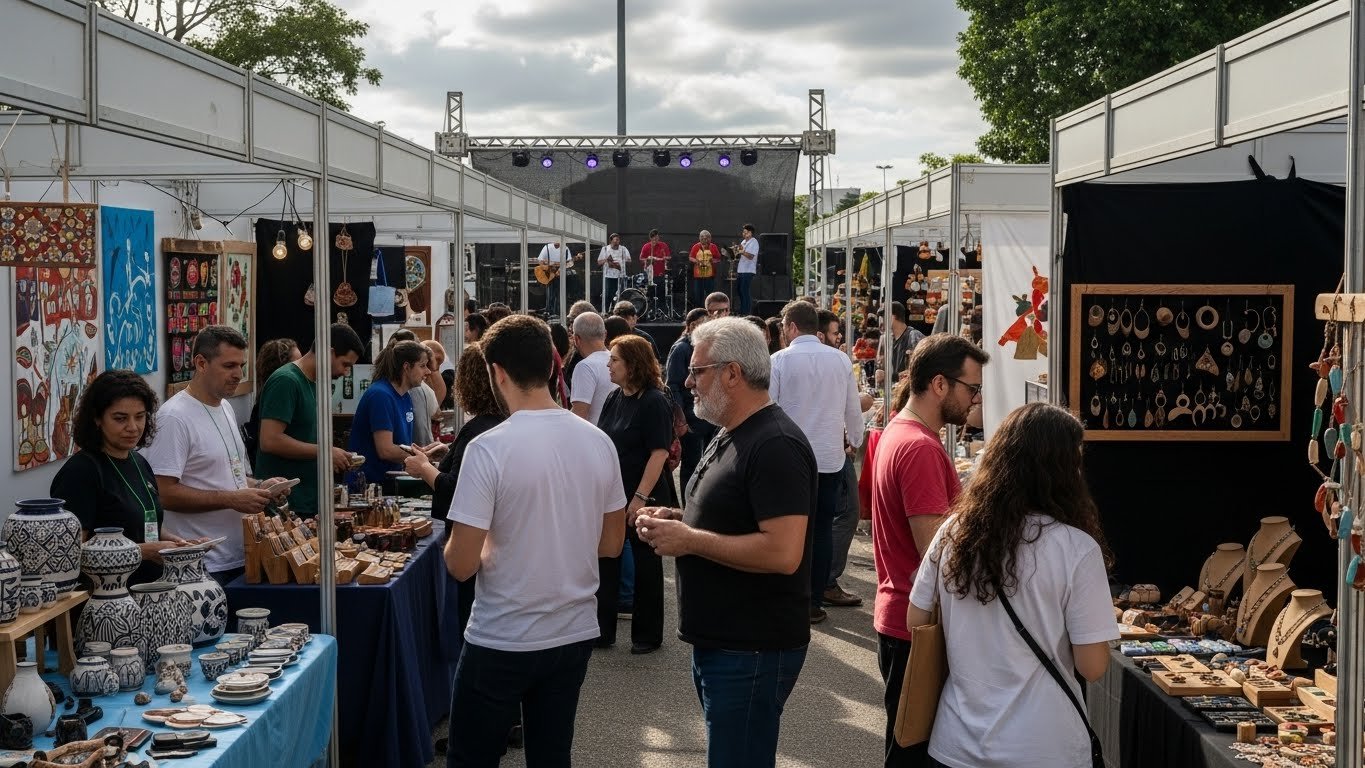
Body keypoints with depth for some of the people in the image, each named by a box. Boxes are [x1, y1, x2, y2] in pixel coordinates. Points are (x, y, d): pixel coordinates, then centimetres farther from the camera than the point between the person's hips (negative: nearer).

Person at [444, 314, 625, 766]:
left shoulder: (489, 448, -18)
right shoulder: (599, 442, -2)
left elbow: (461, 565, -16)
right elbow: (611, 544, 8)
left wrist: (454, 543, 4)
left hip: (500, 643, -5)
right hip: (575, 635, 5)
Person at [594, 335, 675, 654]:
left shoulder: (654, 401, -15)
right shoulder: (615, 398, 7)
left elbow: (659, 452, -19)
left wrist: (641, 497, -23)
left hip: (644, 497, -7)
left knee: (645, 564, 6)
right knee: (605, 562, 10)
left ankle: (647, 636, 18)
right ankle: (603, 630, 21)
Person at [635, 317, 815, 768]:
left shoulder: (775, 445, -20)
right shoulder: (730, 435, 13)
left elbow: (782, 552, -28)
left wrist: (689, 540, -21)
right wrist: (677, 519, 5)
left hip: (752, 651, -10)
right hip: (718, 642, 10)